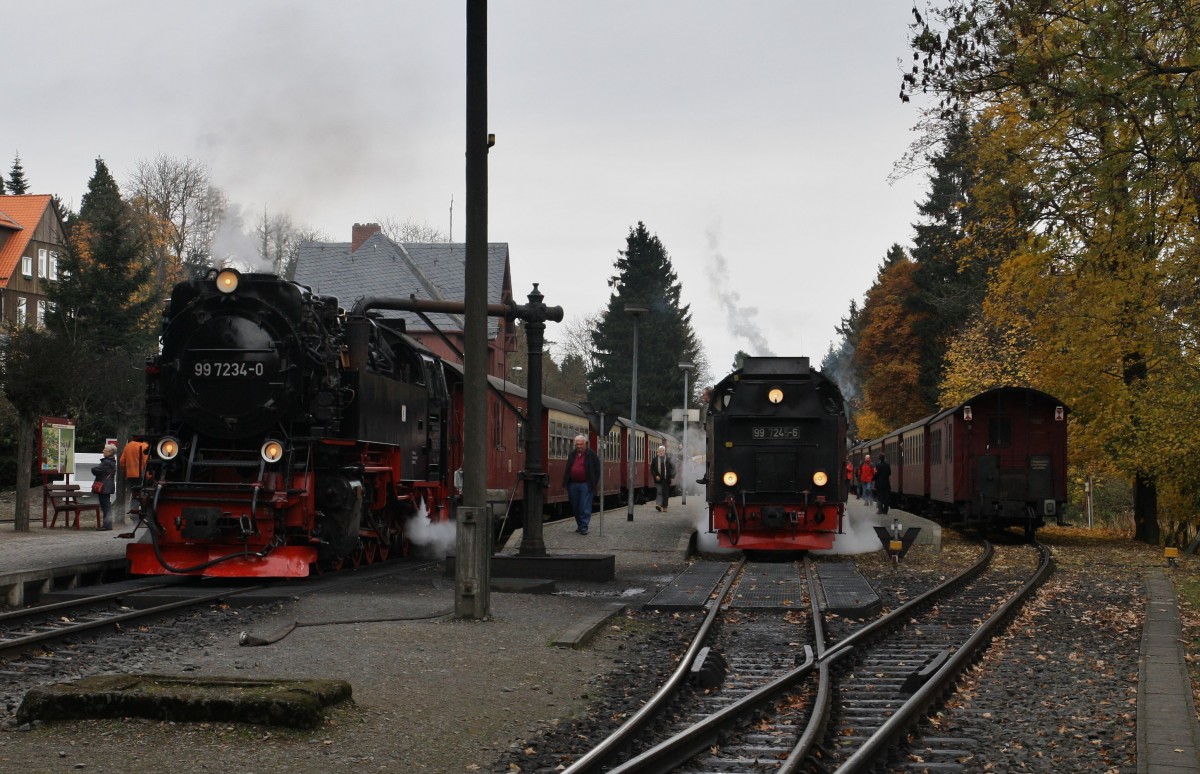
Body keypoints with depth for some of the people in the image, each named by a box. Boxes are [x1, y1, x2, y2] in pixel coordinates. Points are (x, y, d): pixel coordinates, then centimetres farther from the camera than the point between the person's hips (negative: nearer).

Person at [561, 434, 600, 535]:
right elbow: (567, 469, 17)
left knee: (585, 508, -7)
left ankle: (584, 527, -6)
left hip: (585, 485, -5)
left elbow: (597, 469, -2)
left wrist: (594, 483, -7)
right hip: (573, 484, 5)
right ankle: (579, 525, 22)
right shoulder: (572, 455, 13)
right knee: (575, 507, 10)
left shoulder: (591, 455, -1)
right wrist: (566, 483, 9)